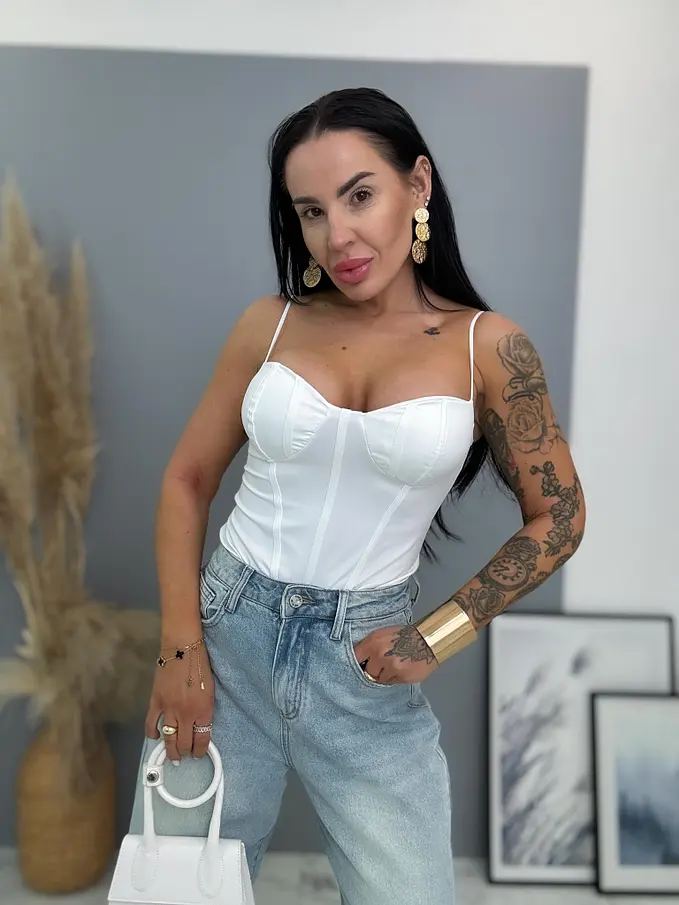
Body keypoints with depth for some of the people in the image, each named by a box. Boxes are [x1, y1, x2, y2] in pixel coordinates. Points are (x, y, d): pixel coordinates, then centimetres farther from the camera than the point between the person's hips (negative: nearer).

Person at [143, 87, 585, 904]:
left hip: (365, 664, -1)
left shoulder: (486, 347, -6)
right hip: (228, 634, 2)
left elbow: (557, 518, 1)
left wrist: (438, 636, -5)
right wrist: (179, 646, -5)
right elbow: (186, 480, 3)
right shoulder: (271, 324, -2)